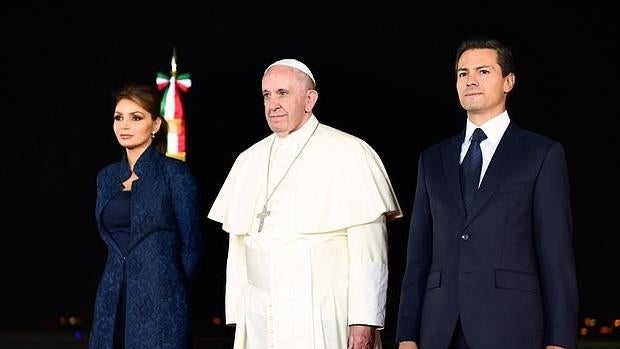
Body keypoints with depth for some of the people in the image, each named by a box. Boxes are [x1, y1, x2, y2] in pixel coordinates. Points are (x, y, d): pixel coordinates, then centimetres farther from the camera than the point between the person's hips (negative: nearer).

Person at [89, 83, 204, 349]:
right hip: (113, 302, 5)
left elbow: (191, 243, -3)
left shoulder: (175, 173, -4)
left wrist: (170, 290, 2)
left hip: (158, 303, -5)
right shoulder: (107, 177, 13)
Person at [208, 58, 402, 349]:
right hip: (259, 322, 4)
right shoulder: (249, 161, 13)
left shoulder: (349, 154, -3)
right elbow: (238, 246, 14)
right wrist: (238, 317, 9)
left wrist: (365, 322, -14)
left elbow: (369, 248, -9)